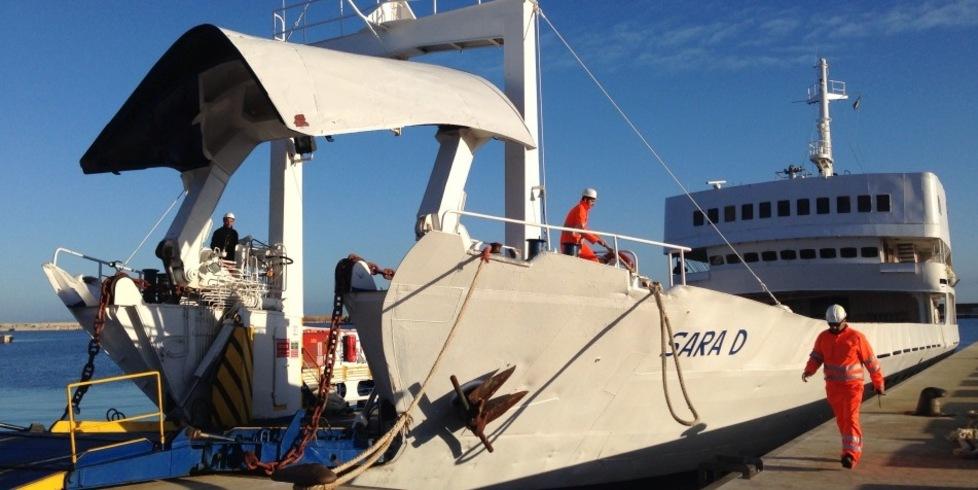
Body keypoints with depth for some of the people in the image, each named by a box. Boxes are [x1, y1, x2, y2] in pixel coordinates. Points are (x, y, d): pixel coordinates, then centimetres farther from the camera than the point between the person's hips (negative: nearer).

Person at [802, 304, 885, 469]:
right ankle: (854, 449, 29)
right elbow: (816, 357, -1)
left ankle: (851, 455, -18)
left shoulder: (856, 337, -9)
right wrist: (808, 371, -22)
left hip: (852, 385, -4)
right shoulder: (823, 337, 3)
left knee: (850, 418, -14)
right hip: (833, 386, 5)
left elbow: (871, 362, -2)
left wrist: (878, 384, 4)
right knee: (841, 420, 12)